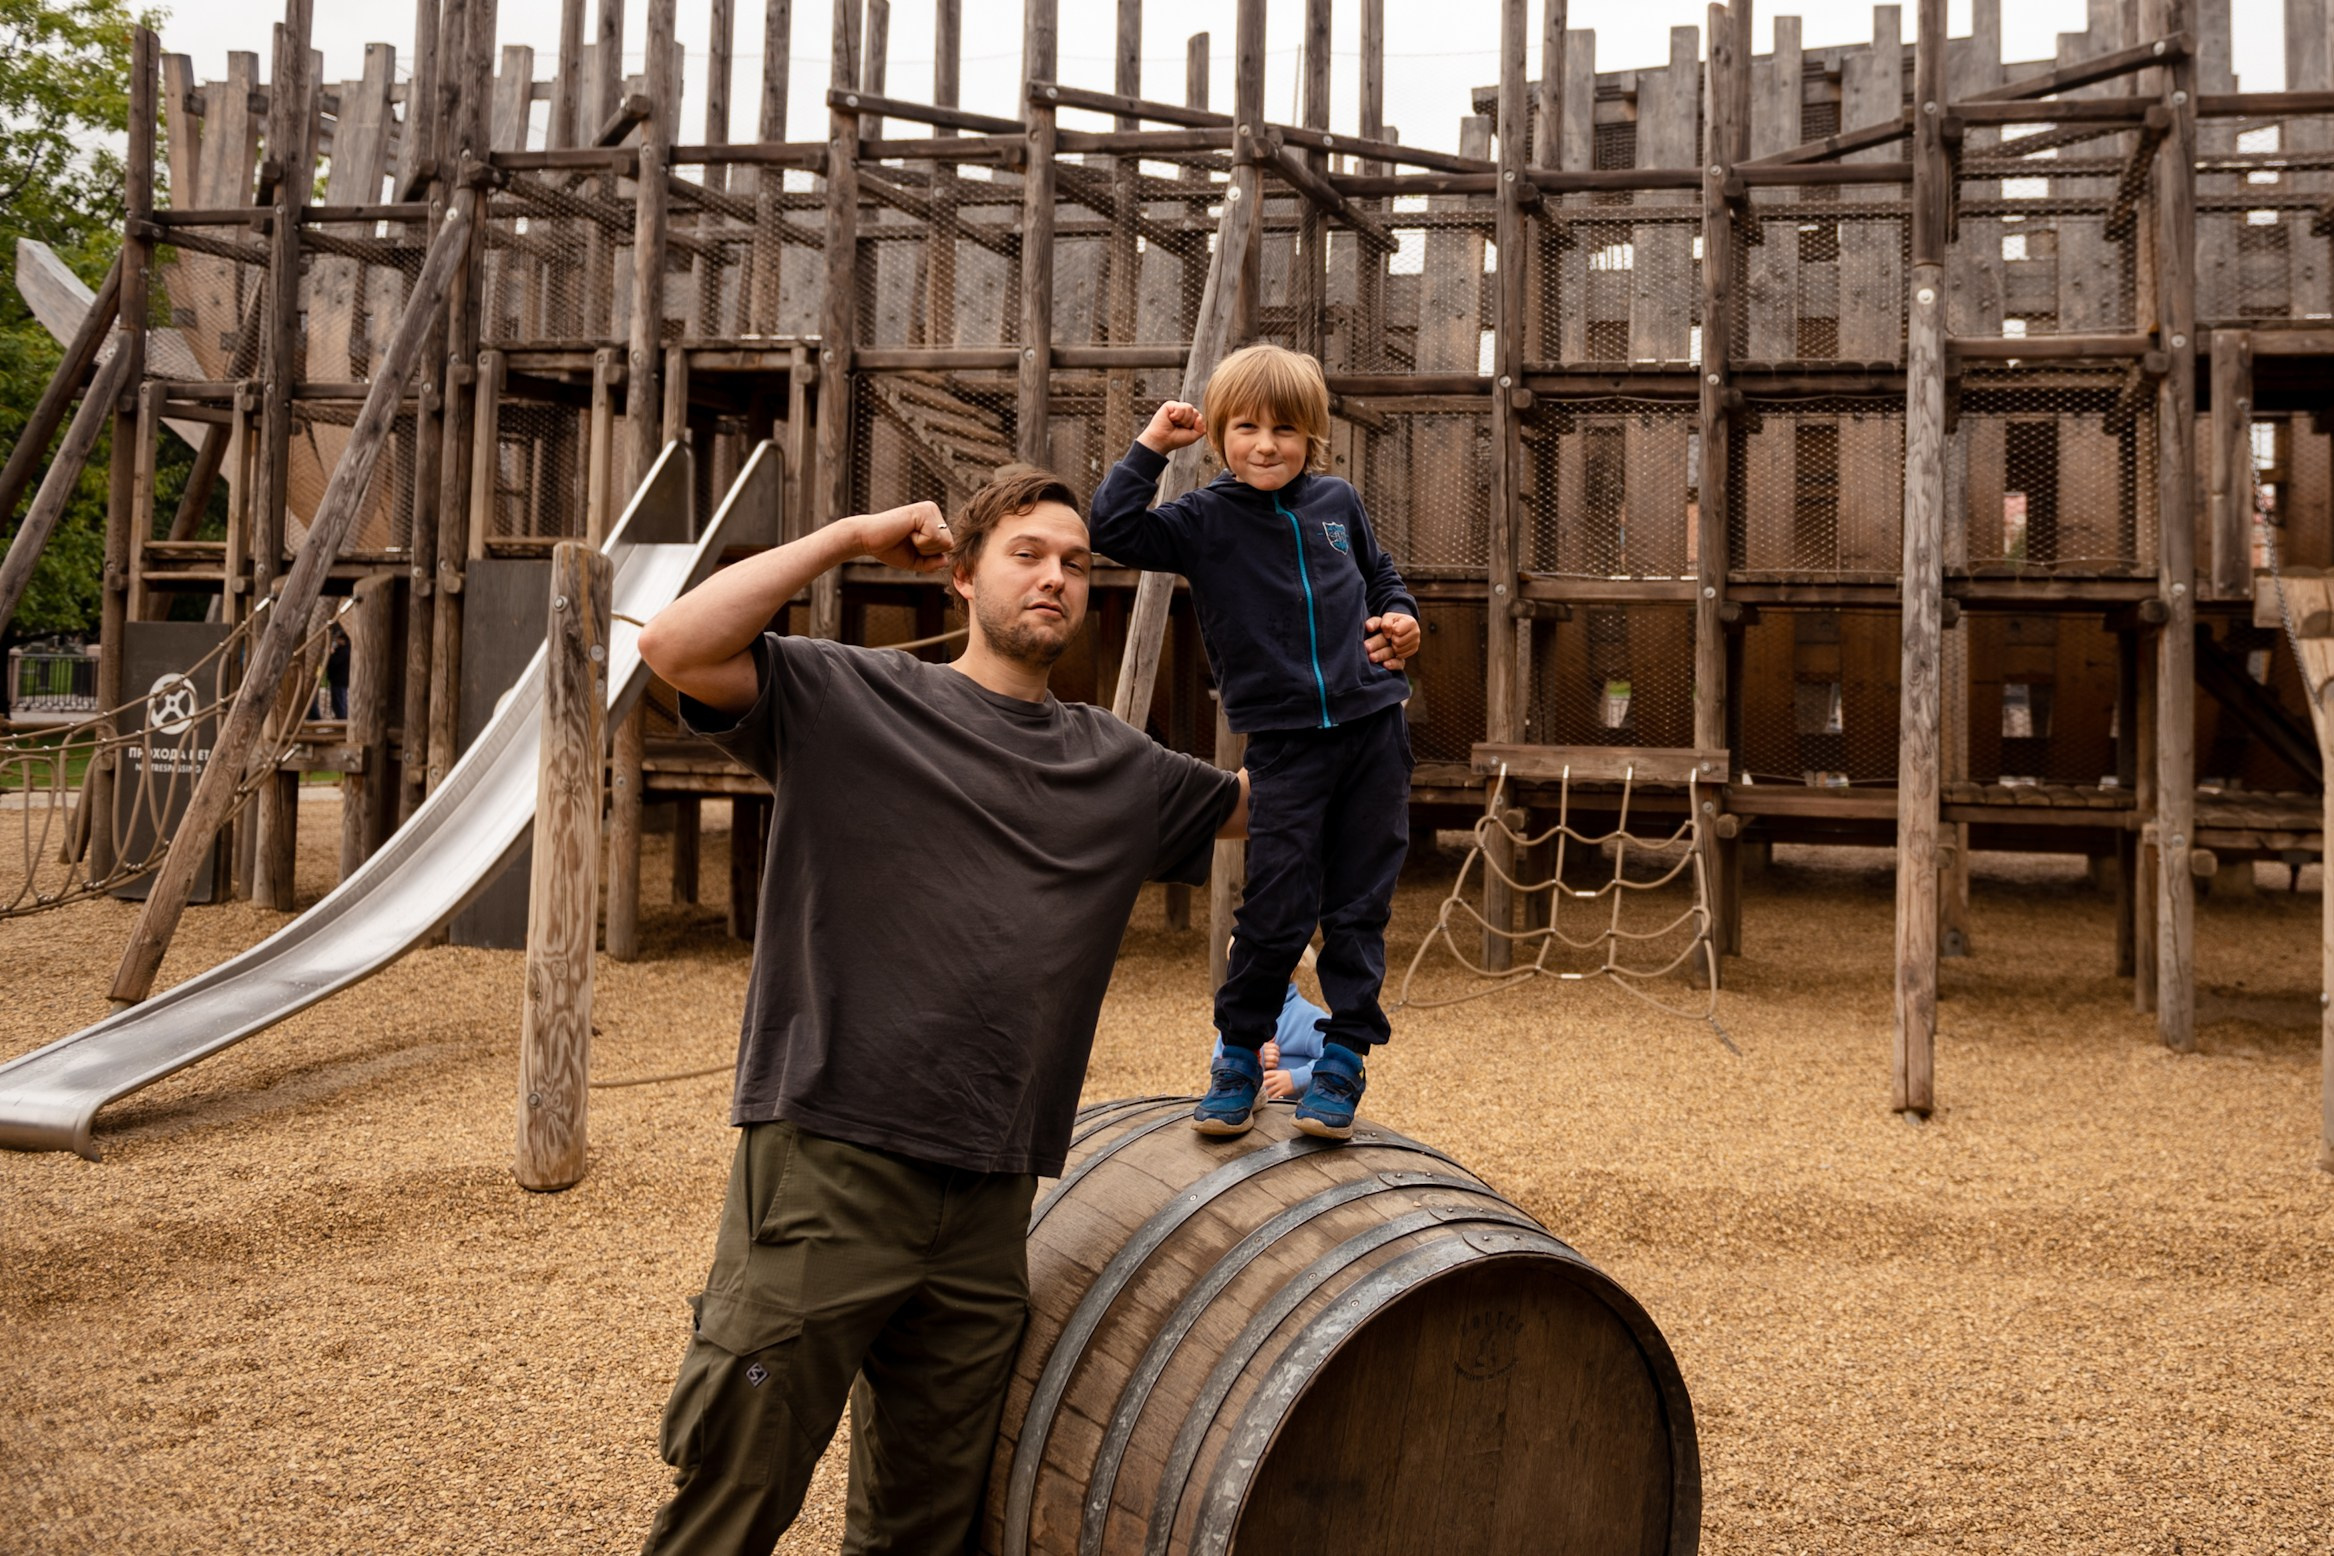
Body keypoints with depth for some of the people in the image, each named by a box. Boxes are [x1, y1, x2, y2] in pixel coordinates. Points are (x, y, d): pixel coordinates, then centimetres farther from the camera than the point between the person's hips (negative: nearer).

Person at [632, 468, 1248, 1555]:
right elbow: (675, 646, -13)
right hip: (826, 1168, -5)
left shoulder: (1117, 768, 15)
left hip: (987, 1208, 5)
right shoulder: (846, 699, 0)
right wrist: (850, 537, -9)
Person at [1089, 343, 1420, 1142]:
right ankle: (1239, 1054, 17)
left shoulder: (1337, 503, 9)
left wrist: (1400, 619, 6)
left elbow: (1381, 574, 25)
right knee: (1275, 911, -3)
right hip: (1282, 741, -3)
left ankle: (1345, 1056, 18)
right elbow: (1112, 529, -15)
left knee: (1359, 908, 6)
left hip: (1372, 725, 3)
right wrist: (1151, 447, -11)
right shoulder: (1206, 520, -2)